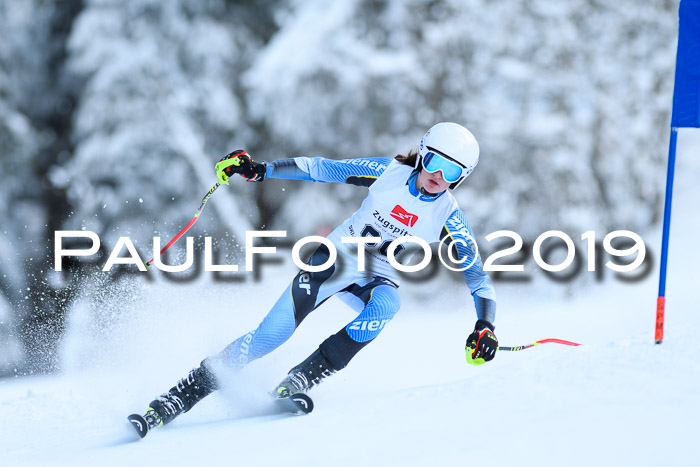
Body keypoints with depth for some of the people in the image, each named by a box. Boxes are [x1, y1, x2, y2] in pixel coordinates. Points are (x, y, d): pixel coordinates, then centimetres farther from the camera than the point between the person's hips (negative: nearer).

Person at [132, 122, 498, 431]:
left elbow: (476, 274, -11)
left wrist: (485, 326, -27)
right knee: (268, 337, -16)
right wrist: (258, 171, -13)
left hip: (376, 277, 1)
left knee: (387, 303, -37)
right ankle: (174, 401, -6)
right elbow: (322, 169, -7)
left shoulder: (448, 217, -11)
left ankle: (299, 381, -31)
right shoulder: (389, 172, -12)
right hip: (336, 257, -1)